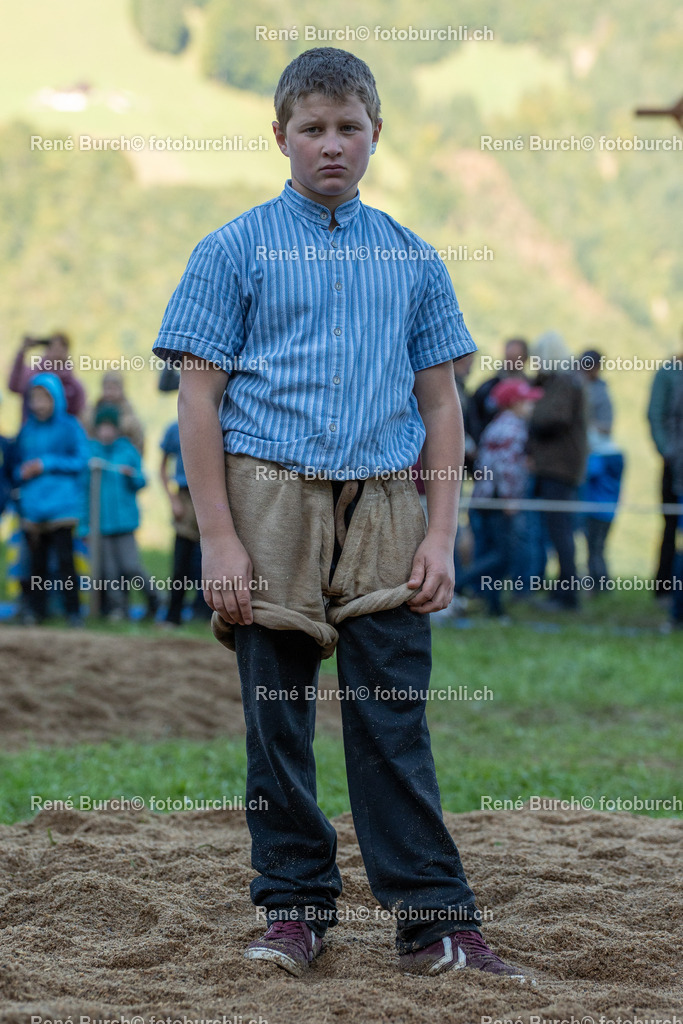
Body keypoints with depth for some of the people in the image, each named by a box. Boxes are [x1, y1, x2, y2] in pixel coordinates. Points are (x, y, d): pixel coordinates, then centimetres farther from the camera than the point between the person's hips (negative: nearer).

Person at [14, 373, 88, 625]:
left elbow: (81, 461, -4)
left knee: (64, 559, -8)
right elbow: (16, 464, 20)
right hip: (32, 507, 4)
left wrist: (47, 464, -10)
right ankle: (37, 610, 10)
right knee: (36, 561, 3)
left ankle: (72, 611, -3)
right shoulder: (27, 430, 14)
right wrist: (21, 473, -3)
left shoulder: (69, 427, 2)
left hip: (60, 506, -4)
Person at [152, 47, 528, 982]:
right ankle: (294, 909, 17)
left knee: (395, 721, -1)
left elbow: (440, 404, 13)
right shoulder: (236, 252, 3)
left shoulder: (411, 260, 11)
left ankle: (434, 921, 2)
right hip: (272, 497, -1)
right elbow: (201, 398, 0)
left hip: (383, 507, 1)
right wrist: (218, 540, -7)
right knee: (277, 719, 5)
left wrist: (441, 535, 3)